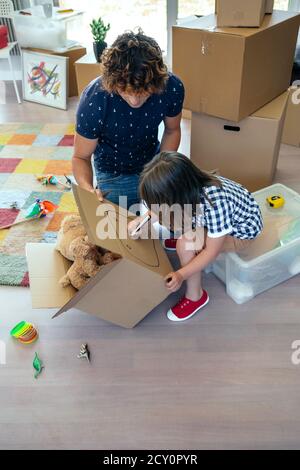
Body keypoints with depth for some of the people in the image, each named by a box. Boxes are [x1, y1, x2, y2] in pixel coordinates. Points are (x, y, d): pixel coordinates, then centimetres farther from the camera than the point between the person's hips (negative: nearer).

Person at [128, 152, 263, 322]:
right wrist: (142, 220, -14)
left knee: (185, 243, -26)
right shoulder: (189, 187, -21)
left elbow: (212, 252, -29)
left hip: (242, 232, -7)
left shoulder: (214, 202, -41)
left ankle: (195, 296, -5)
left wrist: (181, 274, -29)